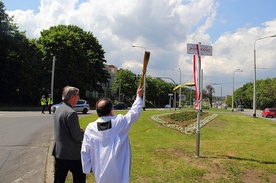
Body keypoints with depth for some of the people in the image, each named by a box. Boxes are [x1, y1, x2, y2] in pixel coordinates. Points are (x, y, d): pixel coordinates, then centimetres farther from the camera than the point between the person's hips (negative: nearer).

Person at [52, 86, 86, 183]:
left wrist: (79, 130, 9)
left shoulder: (58, 109, 7)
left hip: (58, 152, 9)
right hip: (72, 154, -8)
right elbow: (77, 136, -21)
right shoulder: (71, 113, -22)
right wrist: (85, 133, -1)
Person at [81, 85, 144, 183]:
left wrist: (88, 168, 10)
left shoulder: (90, 128, -7)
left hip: (100, 171, 2)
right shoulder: (120, 122, -13)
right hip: (118, 170, -2)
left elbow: (85, 152, -2)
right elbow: (135, 112, 1)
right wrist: (139, 96, 15)